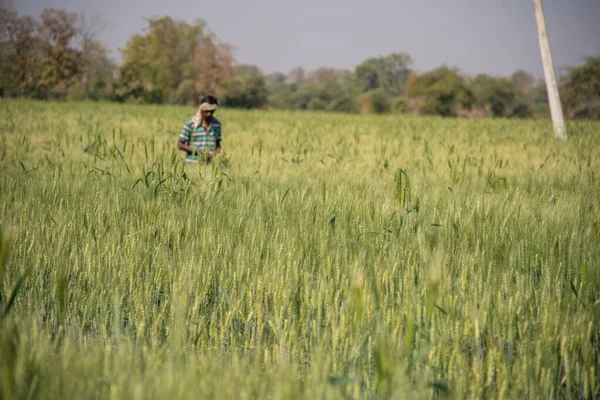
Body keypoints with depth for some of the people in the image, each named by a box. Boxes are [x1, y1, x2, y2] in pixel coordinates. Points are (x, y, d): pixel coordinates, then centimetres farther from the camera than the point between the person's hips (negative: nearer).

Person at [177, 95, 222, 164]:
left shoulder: (217, 124, 8)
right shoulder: (190, 123, -4)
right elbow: (180, 145, -2)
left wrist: (216, 153, -4)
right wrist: (198, 151, -11)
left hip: (209, 164, 3)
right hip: (192, 164, -3)